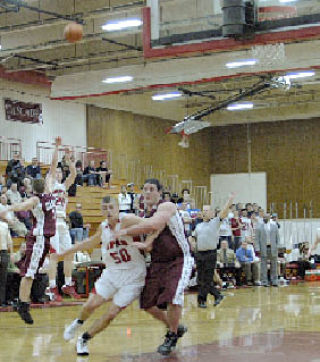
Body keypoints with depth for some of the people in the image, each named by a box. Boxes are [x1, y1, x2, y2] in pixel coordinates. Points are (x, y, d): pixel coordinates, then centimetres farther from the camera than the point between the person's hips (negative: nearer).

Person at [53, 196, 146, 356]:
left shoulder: (127, 220, -18)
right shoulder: (103, 227, 3)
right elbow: (90, 242, 22)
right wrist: (66, 252, 28)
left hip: (132, 278, -5)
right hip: (112, 272, 5)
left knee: (111, 314, -4)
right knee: (91, 305, 1)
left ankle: (83, 340, 17)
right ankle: (77, 323, 35)